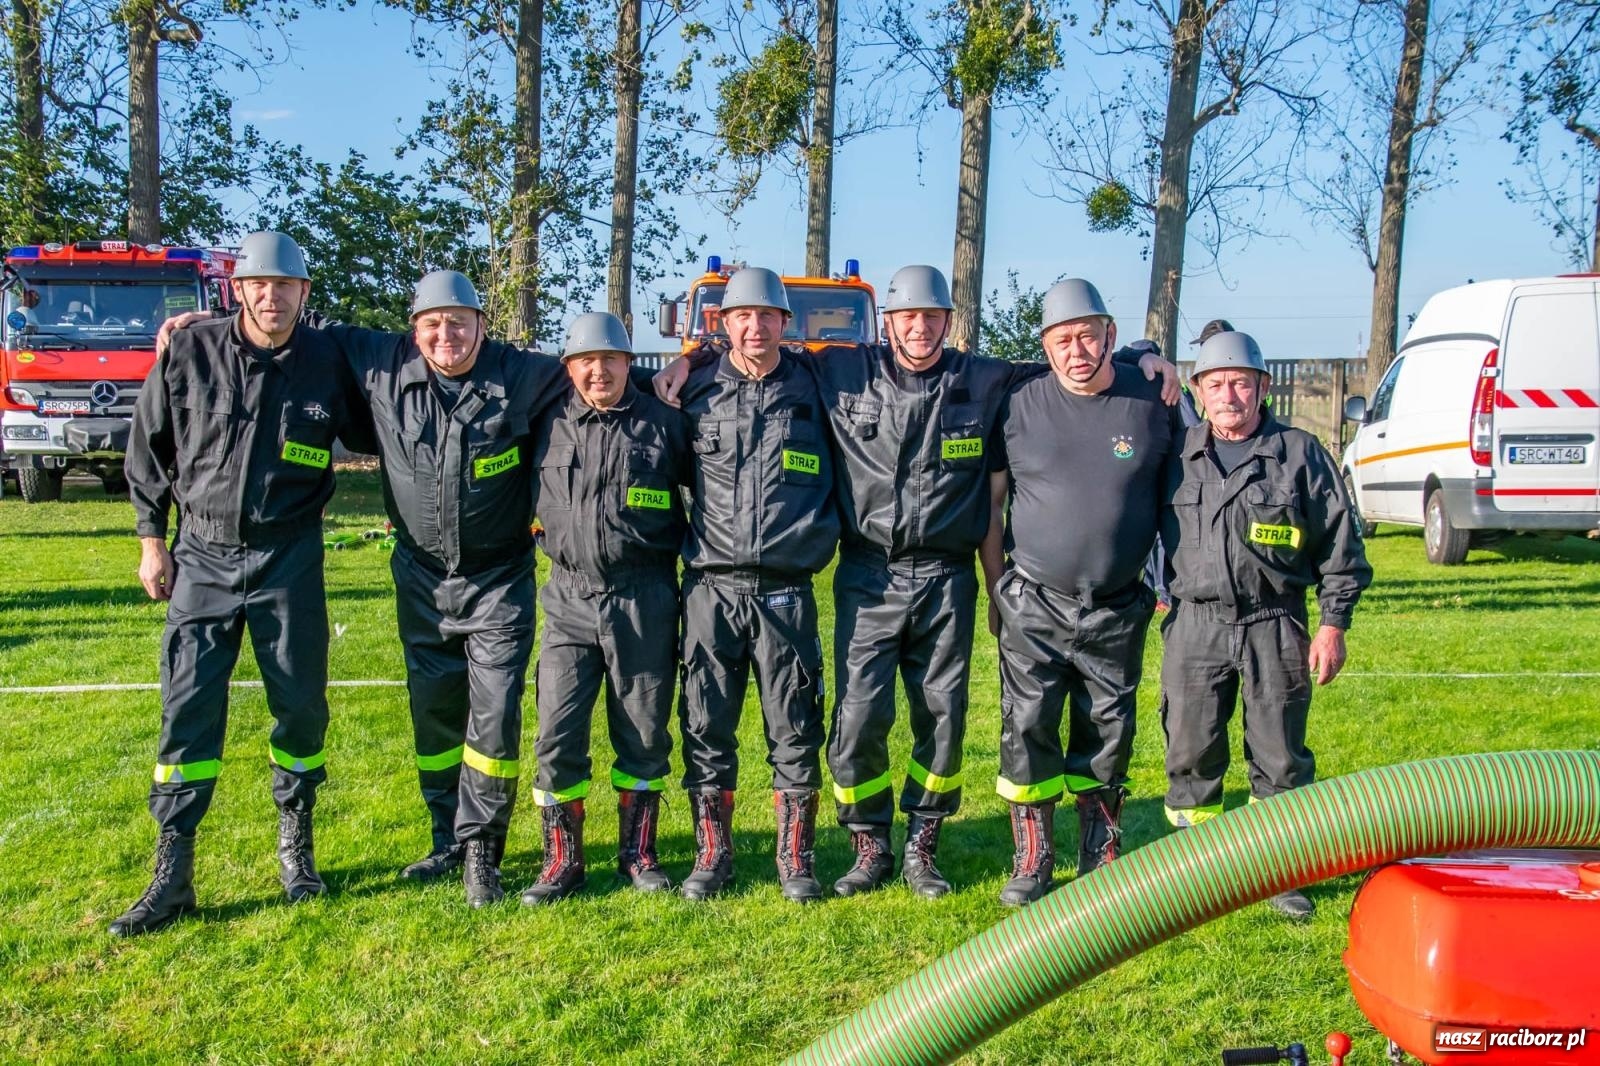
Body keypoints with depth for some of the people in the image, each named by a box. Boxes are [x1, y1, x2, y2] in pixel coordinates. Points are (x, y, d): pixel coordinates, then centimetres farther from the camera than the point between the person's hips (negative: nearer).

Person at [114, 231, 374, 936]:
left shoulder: (327, 362, -3)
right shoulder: (188, 355, -3)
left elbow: (369, 437, 14)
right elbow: (147, 450, 7)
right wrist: (152, 540, 6)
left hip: (289, 558, 0)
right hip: (202, 556, 0)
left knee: (301, 705, 6)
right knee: (187, 708, -2)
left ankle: (295, 845, 27)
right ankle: (172, 876, 5)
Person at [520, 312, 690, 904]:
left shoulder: (664, 423, 2)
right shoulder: (550, 425, 7)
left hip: (645, 603, -1)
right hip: (569, 598, 1)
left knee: (644, 734, 7)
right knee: (557, 734, -2)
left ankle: (638, 852, 22)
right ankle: (562, 860, 11)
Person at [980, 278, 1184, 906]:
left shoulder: (1153, 404, -1)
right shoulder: (1020, 407, -3)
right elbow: (989, 502, 4)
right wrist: (996, 591, 5)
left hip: (1118, 612, 1)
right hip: (1033, 609, -1)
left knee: (1107, 738, 9)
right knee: (1027, 733, -1)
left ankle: (1102, 864, 23)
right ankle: (1032, 864, 13)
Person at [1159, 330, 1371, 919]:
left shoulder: (1300, 453, 1)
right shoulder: (1177, 454, 6)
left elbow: (1341, 545, 2)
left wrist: (1333, 623, -1)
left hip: (1275, 627, -1)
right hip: (1194, 625, 2)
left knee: (1280, 757, 4)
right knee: (1190, 754, 6)